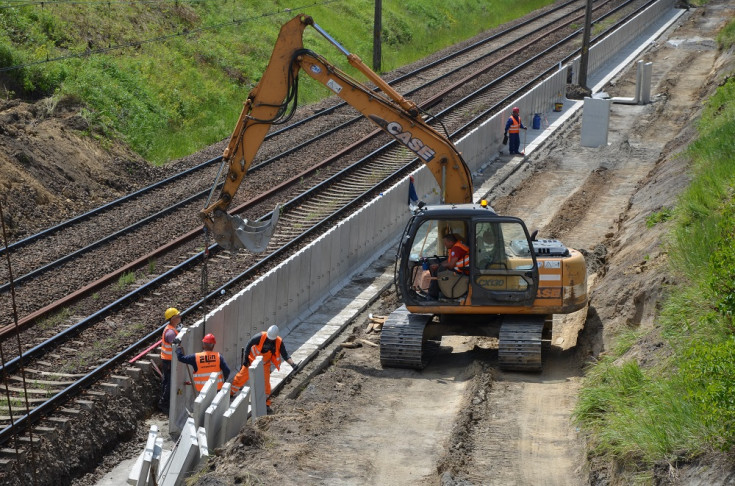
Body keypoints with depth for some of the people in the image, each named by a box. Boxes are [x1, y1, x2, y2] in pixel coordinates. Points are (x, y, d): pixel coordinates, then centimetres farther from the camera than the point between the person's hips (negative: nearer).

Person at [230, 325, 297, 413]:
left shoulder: (279, 342, -18)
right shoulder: (260, 336, -27)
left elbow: (285, 355, -14)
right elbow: (249, 345, -16)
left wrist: (292, 364, -31)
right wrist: (246, 359, -14)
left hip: (264, 365, 1)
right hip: (252, 361, -1)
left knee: (266, 383, -4)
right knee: (241, 377, 6)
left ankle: (266, 405, 7)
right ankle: (230, 392, 28)